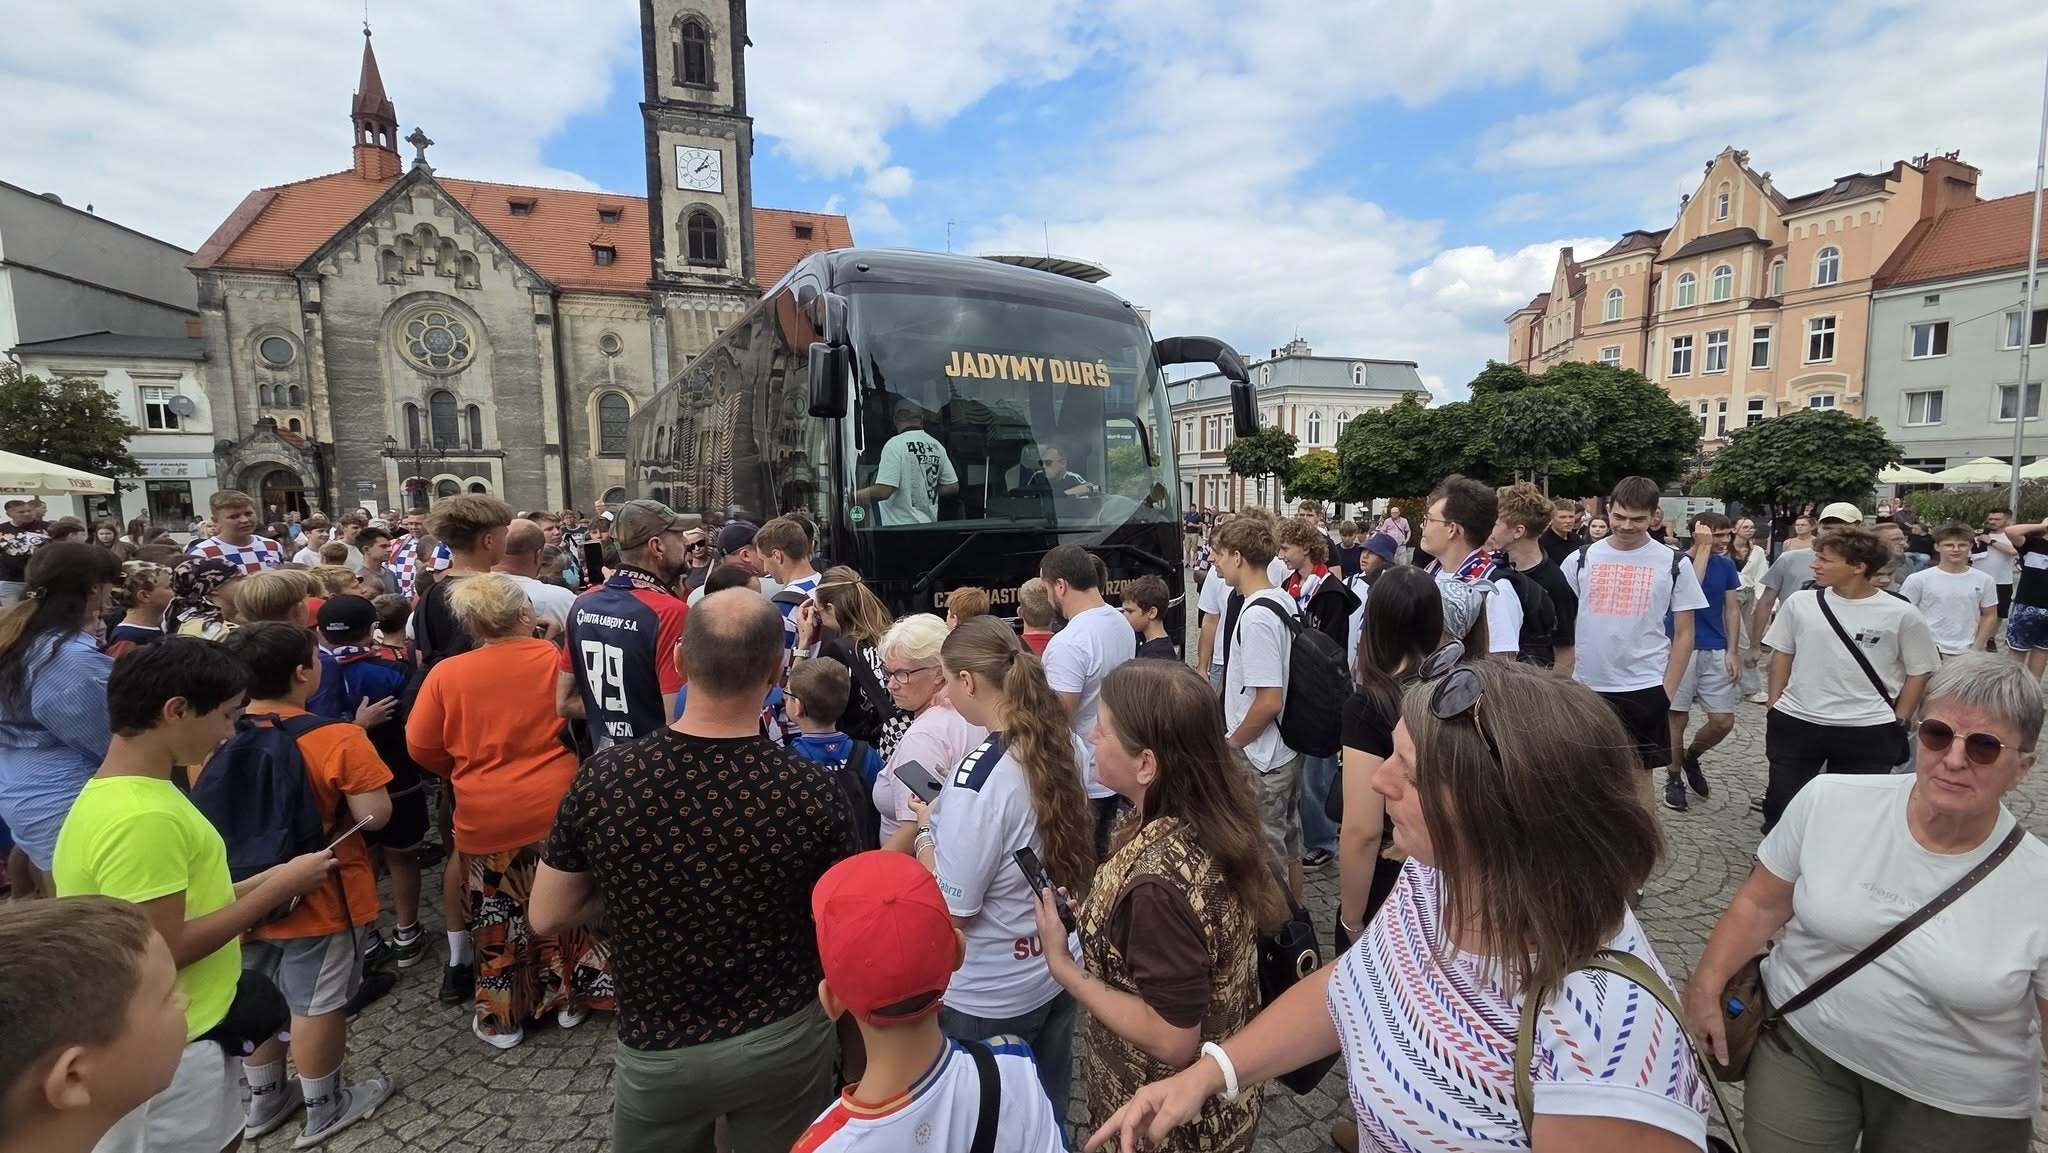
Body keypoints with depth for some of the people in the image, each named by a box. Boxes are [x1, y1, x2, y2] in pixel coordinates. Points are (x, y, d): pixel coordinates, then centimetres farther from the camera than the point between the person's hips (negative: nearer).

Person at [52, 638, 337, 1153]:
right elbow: (166, 950, -25)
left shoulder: (124, 793, 4)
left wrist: (263, 883, 3)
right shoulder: (140, 816, -28)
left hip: (187, 1031, 9)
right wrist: (278, 888, -18)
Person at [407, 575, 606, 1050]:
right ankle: (569, 996, 32)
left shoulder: (447, 673, -7)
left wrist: (464, 773, 16)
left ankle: (502, 1016, 30)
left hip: (487, 817, 0)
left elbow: (420, 746, 1)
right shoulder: (557, 659, -10)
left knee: (498, 920, 16)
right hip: (555, 808, 0)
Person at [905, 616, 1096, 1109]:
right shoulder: (1067, 742, -8)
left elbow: (948, 912, -21)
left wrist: (927, 827, -7)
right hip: (1059, 969, 6)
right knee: (1047, 1111, 26)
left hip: (991, 996, -6)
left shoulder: (979, 775, -29)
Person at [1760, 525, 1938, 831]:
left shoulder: (1902, 614, -6)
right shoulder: (1800, 602, -1)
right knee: (1780, 806, 10)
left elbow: (1919, 672, 2)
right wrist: (1774, 709, 7)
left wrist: (1898, 724, 0)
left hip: (1868, 732, -1)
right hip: (1795, 723, 2)